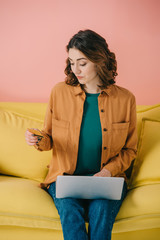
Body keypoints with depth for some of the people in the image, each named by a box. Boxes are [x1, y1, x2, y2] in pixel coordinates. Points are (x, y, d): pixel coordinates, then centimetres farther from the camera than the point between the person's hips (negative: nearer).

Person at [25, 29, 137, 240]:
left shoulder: (125, 99, -2)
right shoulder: (60, 92, 0)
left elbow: (130, 149, 8)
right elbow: (50, 138, 10)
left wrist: (108, 171, -9)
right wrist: (39, 141, -14)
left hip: (107, 178, 0)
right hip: (66, 177, 1)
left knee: (101, 210, -31)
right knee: (70, 210, -30)